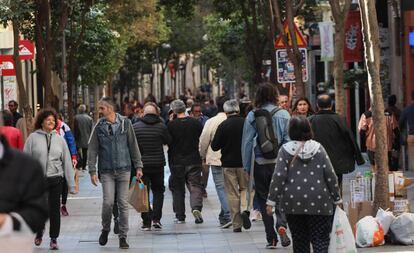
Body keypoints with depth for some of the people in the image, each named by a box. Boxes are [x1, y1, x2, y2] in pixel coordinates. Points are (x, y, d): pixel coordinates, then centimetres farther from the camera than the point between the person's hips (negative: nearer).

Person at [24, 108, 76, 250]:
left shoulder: (59, 139, 7)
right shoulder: (33, 138, -1)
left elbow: (67, 162, 8)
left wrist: (71, 184, 5)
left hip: (55, 179, 2)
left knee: (55, 209, 3)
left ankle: (54, 238, 14)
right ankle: (39, 233, 31)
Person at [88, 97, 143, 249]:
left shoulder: (125, 124, 1)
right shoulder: (99, 127, 1)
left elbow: (133, 146, 6)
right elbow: (92, 150, 2)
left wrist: (138, 167, 4)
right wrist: (92, 171, -4)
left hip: (124, 169, 0)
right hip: (106, 171, 0)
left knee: (123, 204, 2)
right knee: (108, 202, -8)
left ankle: (123, 236, 10)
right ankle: (105, 229, 16)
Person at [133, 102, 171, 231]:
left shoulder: (135, 127, -5)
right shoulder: (161, 126, -7)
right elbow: (167, 141, 7)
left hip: (141, 165, 0)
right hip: (158, 164, 0)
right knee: (158, 191, 15)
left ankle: (146, 222, 2)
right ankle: (156, 218, 2)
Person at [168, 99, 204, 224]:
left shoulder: (171, 125, -9)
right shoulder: (195, 123, -2)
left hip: (176, 162, -1)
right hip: (193, 161, 1)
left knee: (178, 188, 10)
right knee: (195, 186, 3)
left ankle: (180, 216, 12)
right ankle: (196, 207, -22)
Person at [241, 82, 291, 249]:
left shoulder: (252, 116, -3)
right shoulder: (283, 115, -2)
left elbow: (246, 142, -1)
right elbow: (289, 140, -3)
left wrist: (247, 166, 6)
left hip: (261, 163, 0)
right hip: (280, 161, 0)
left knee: (264, 199, 9)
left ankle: (271, 238, 8)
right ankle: (281, 225, -15)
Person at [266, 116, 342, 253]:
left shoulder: (285, 150, -2)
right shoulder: (318, 148, 2)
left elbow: (279, 176, -8)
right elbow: (330, 175, 1)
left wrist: (271, 200, -4)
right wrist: (337, 198, 10)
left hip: (293, 202, 0)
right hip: (318, 201, 0)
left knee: (299, 240, 9)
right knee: (320, 239, 2)